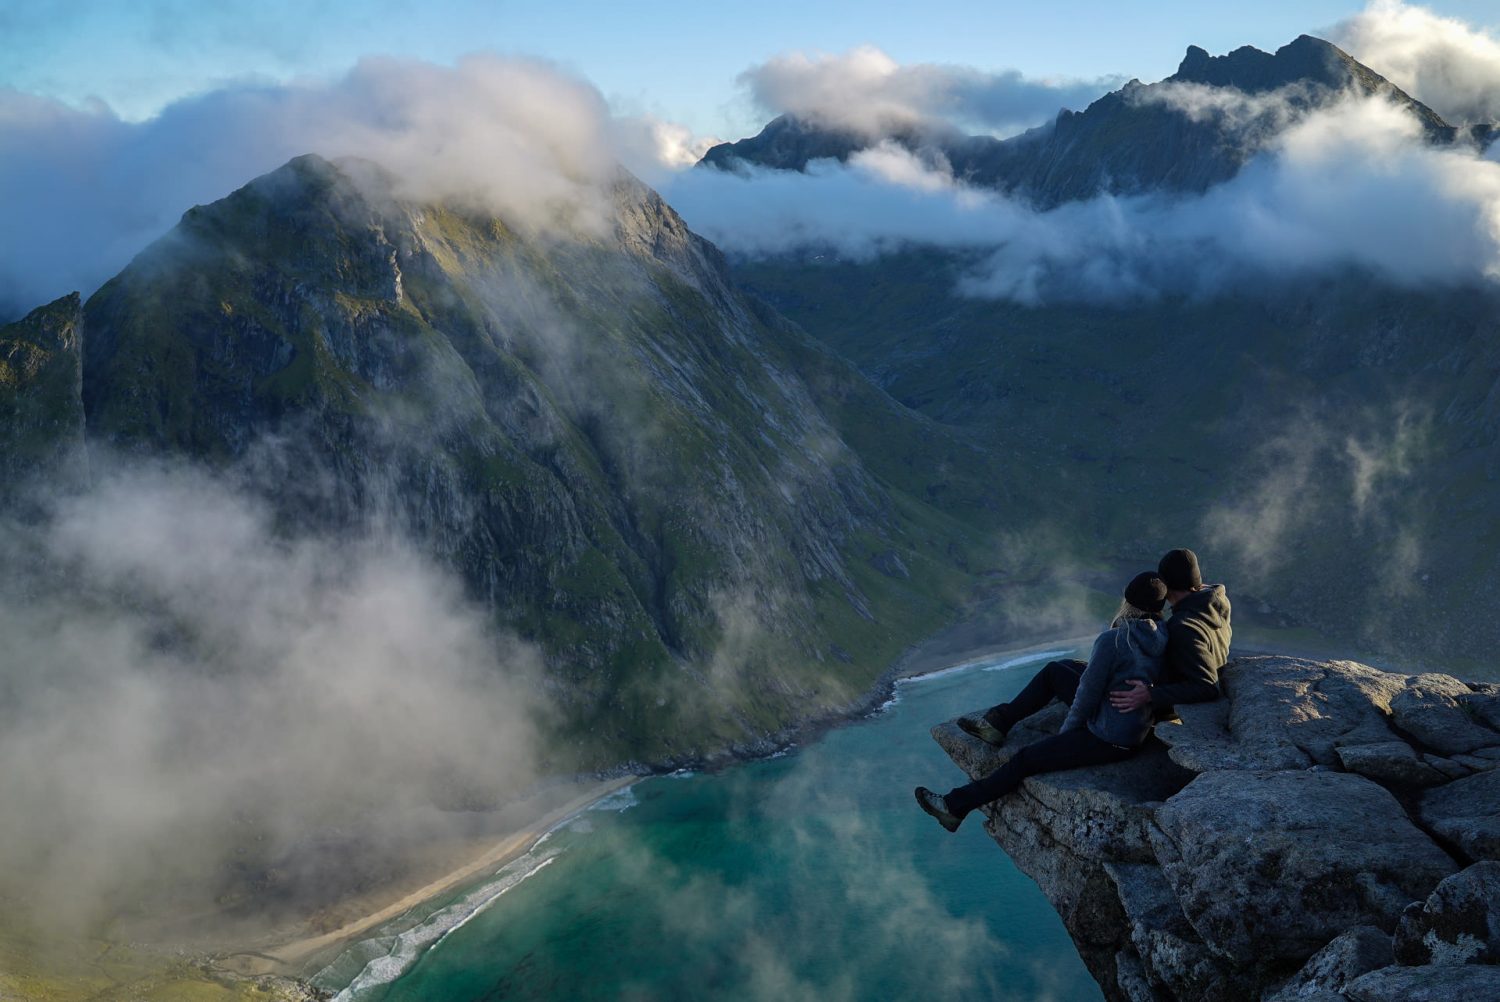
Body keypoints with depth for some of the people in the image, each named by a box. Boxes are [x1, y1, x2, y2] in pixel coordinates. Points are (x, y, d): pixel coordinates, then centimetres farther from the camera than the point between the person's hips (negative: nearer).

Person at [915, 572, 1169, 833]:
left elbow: (1087, 696, -18)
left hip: (1107, 740, -8)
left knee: (1025, 760, 0)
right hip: (1137, 730, 8)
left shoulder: (1111, 641, -25)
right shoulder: (1163, 637, -2)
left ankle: (955, 806, 9)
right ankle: (999, 721, 28)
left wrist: (1066, 731, -2)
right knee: (1053, 671, 16)